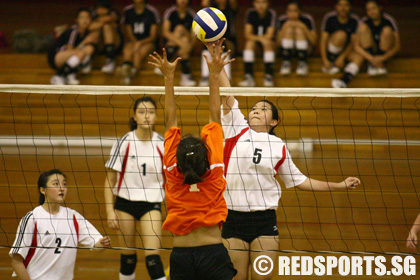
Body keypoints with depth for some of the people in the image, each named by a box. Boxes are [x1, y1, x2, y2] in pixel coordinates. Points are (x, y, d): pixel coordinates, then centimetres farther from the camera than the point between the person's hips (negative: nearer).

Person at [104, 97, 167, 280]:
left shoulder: (162, 144, -4)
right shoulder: (124, 143, -7)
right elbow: (109, 180, -3)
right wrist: (110, 211, -10)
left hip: (151, 204, 0)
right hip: (125, 203, 0)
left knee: (152, 256, -13)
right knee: (128, 257, 8)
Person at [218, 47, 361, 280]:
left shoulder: (279, 146, 10)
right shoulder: (237, 130, 6)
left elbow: (297, 180, 18)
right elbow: (225, 93, 0)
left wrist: (340, 186, 16)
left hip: (265, 220, 1)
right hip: (233, 217, -1)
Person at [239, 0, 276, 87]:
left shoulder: (271, 14, -17)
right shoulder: (250, 13, -14)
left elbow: (269, 36, -21)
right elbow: (247, 34, -22)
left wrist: (255, 37, -23)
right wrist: (260, 38, -38)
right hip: (254, 40, 1)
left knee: (268, 44, -34)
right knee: (249, 42, -31)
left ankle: (269, 76, -33)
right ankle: (249, 76, -34)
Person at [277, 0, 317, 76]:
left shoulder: (307, 19, -16)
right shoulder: (282, 19, -12)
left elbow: (314, 41, -19)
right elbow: (279, 42, -15)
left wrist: (304, 28, -31)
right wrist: (285, 27, -29)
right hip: (288, 48, 1)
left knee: (299, 30, -27)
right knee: (289, 29, -25)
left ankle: (302, 63, -28)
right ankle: (286, 63, -27)